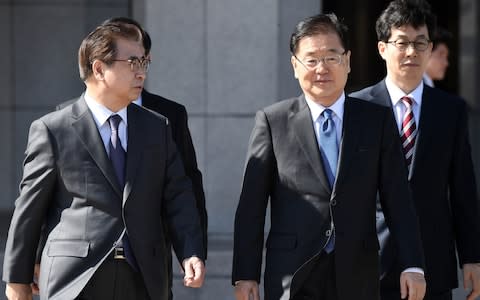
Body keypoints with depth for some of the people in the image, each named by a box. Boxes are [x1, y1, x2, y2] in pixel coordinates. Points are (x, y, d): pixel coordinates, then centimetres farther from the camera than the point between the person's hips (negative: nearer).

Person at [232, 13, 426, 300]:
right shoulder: (273, 122, 3)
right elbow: (251, 206, 2)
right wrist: (245, 275, -3)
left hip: (357, 277, 2)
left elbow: (398, 198, 4)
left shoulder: (377, 120, 7)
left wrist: (413, 265, -4)